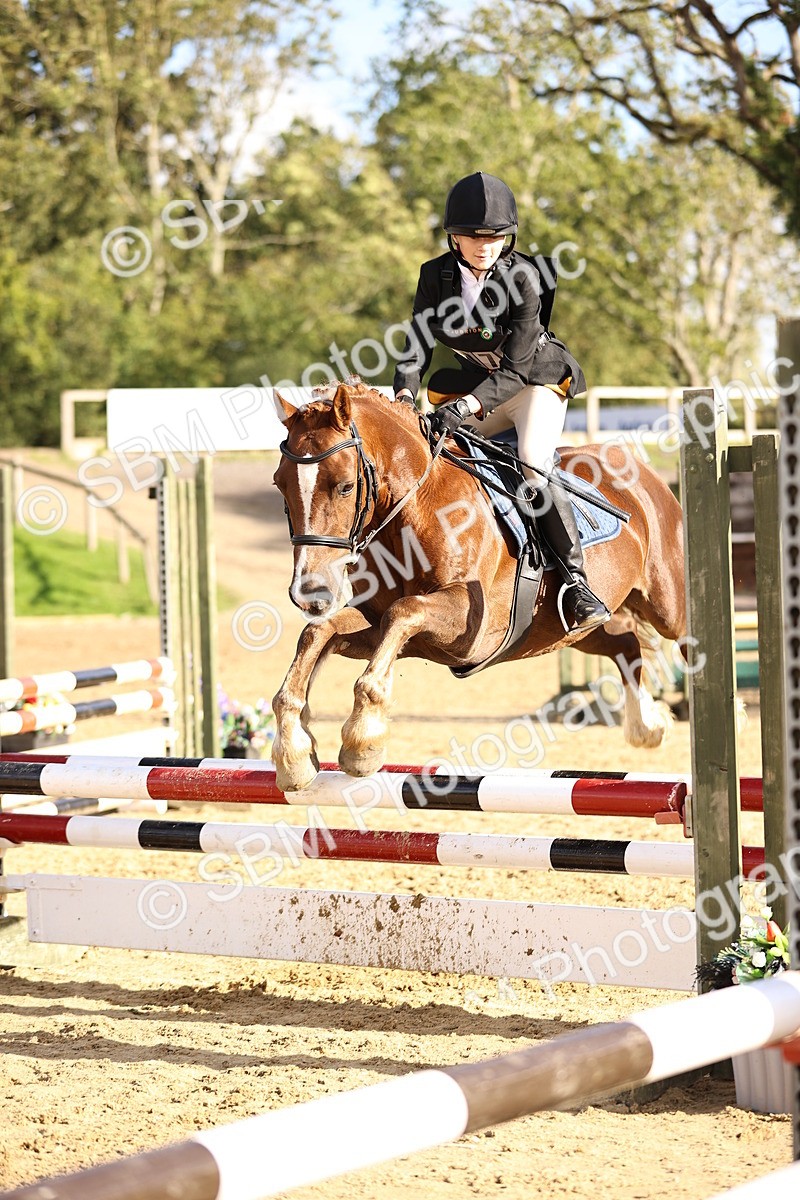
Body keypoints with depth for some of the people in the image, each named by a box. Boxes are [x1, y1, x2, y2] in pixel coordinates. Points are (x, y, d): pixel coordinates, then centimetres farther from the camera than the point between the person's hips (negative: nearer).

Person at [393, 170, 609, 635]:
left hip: (535, 381, -5)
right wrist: (405, 395, -25)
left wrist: (466, 406, -38)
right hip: (475, 386, 6)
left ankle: (577, 582, -24)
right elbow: (418, 347, -5)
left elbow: (515, 367, -25)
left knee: (534, 471, -27)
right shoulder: (436, 276, -7)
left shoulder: (522, 277, -21)